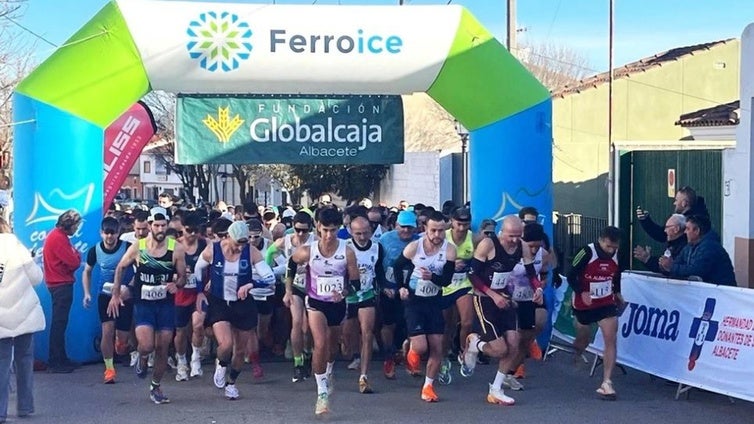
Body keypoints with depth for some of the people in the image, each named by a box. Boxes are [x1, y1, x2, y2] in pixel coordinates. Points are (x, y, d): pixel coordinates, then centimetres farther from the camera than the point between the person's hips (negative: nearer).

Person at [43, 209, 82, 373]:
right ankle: (56, 362, -6)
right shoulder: (59, 238, -17)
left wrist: (74, 255, -4)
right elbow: (74, 262, -20)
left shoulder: (57, 235, 15)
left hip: (59, 285, 11)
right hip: (62, 285, -11)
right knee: (59, 324, -8)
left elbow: (70, 261, 14)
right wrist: (77, 254, -2)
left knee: (59, 323, 14)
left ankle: (60, 359, 21)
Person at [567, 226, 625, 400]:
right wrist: (581, 292, -27)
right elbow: (571, 276, -14)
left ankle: (606, 383, -13)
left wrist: (617, 293, 8)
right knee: (583, 339, 14)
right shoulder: (587, 253, -19)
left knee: (611, 339, -13)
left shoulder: (617, 255, -4)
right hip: (584, 305, -3)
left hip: (607, 303, 3)